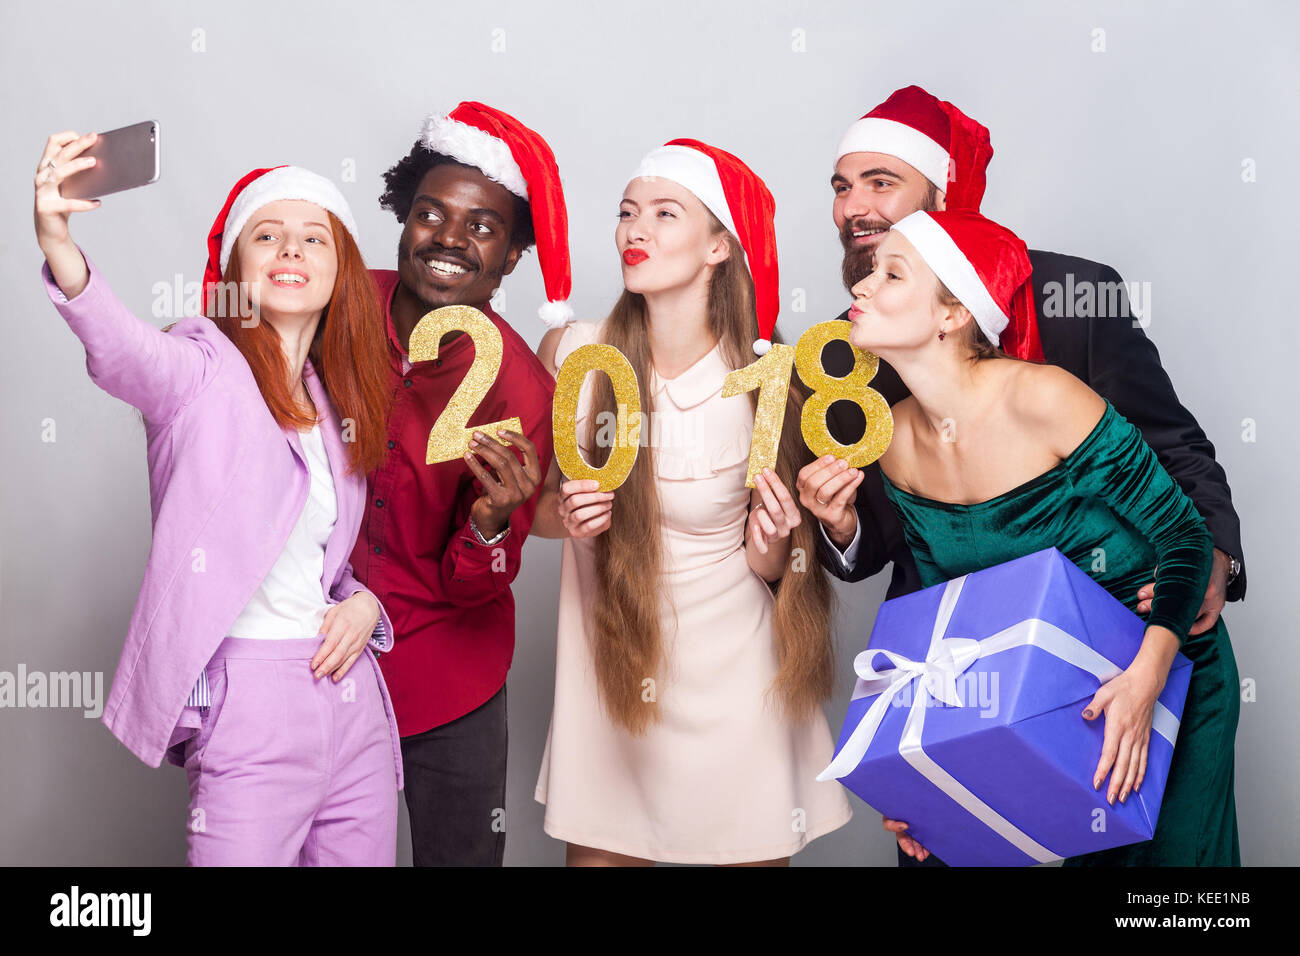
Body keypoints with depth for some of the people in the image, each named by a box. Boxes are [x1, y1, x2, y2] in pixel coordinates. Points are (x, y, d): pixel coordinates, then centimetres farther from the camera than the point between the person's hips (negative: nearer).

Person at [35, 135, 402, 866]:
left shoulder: (340, 401, 13)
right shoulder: (204, 371, -5)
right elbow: (121, 348, -28)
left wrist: (365, 600, 0)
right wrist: (60, 249, -47)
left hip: (351, 693, 6)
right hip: (249, 702, -6)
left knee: (364, 855, 13)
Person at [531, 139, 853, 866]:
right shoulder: (572, 355, -9)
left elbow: (776, 568, 1)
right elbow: (530, 500, 7)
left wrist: (770, 551, -20)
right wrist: (565, 518, -14)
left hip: (735, 679, -1)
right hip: (608, 671, 1)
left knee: (755, 851, 12)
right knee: (596, 854, 12)